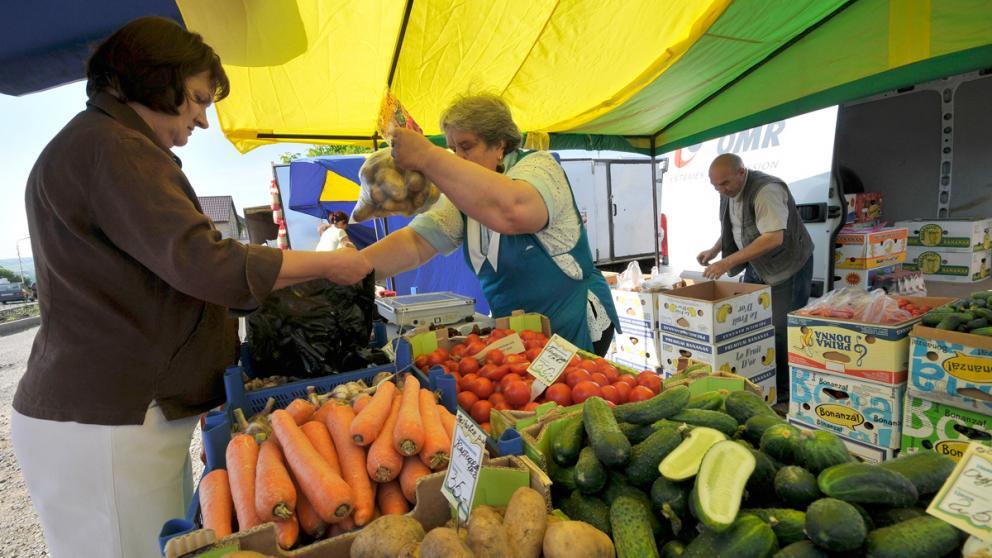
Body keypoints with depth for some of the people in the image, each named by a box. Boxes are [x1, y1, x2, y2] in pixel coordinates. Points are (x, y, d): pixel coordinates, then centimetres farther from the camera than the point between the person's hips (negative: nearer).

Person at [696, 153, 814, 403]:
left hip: (788, 267, -8)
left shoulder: (766, 190, -26)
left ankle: (783, 394, 13)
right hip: (756, 266, 8)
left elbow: (774, 238, -34)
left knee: (781, 332, -3)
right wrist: (714, 250, 1)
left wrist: (728, 262, -35)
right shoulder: (728, 191, 1)